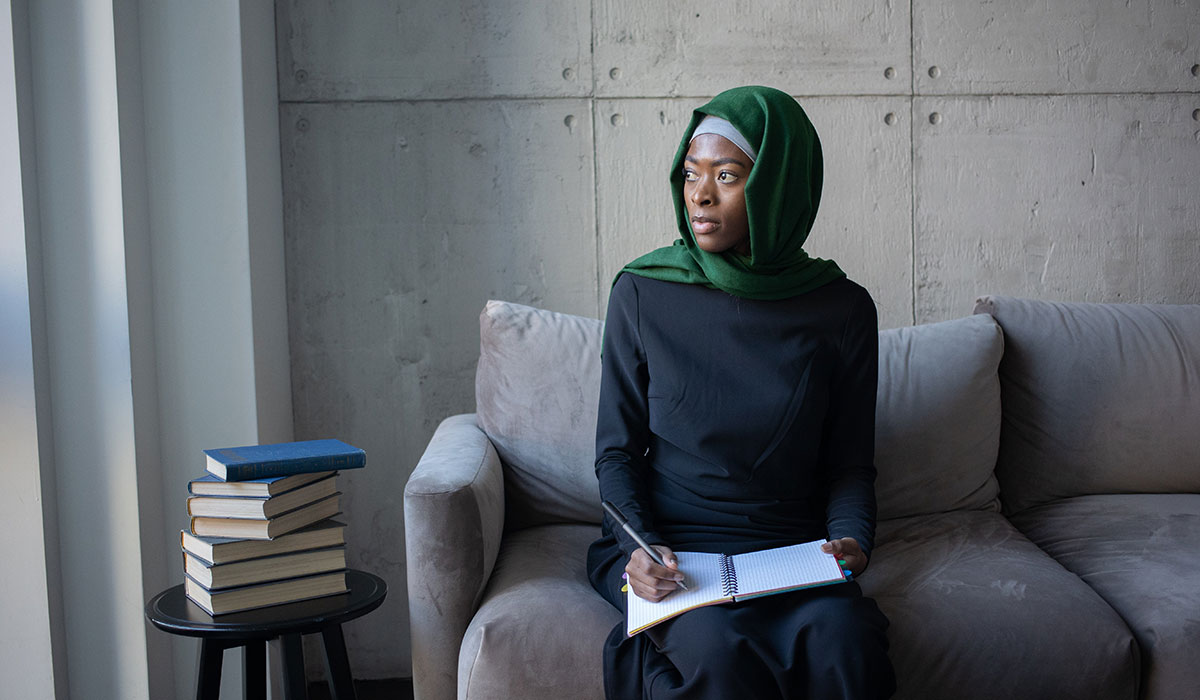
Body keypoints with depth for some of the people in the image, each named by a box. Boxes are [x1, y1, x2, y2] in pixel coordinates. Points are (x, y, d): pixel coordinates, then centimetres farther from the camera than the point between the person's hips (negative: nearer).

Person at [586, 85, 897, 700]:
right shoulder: (642, 292, -3)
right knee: (720, 650, -32)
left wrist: (851, 538, -15)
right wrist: (639, 546, -16)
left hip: (791, 548, 2)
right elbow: (616, 451, 1)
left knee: (844, 644, -28)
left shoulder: (842, 310, 0)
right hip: (665, 543, -2)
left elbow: (850, 464, 6)